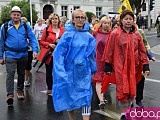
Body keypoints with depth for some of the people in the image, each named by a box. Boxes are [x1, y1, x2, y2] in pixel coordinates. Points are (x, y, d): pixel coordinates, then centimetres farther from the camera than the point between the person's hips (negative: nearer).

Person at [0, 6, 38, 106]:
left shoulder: (26, 26, 4)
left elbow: (32, 38, 0)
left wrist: (35, 50, -15)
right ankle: (10, 94, -15)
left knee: (21, 74, 15)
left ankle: (20, 90, 33)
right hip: (10, 54, -2)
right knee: (10, 73, -14)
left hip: (23, 54, 2)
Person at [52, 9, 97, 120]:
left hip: (84, 71, 1)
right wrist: (61, 71, -14)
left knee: (86, 96, -4)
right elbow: (59, 53, -8)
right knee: (69, 95, 9)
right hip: (70, 70, -1)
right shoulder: (67, 35, -6)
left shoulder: (89, 37, 3)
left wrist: (93, 68, 17)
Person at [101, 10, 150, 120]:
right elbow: (109, 51, -1)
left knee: (131, 90, 9)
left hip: (133, 67, 3)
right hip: (120, 67, -3)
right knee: (122, 90, -1)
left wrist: (145, 66, 3)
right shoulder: (115, 34, -3)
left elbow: (142, 52, 8)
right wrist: (108, 66, -2)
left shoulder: (137, 35, 6)